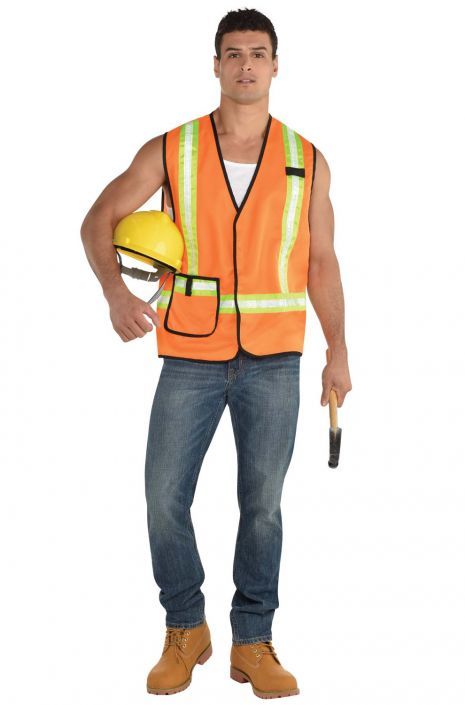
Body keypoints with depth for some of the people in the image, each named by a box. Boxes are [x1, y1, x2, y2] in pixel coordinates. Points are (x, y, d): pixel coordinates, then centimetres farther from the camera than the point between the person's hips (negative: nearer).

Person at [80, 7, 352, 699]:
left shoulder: (307, 161, 4)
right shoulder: (171, 150, 0)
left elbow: (321, 260, 8)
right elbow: (99, 220, 1)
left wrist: (339, 353, 5)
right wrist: (115, 289, -18)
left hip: (273, 361, 0)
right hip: (190, 356, 0)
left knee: (263, 504, 5)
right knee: (165, 499, 1)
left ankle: (253, 643, 19)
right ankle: (185, 631, 22)